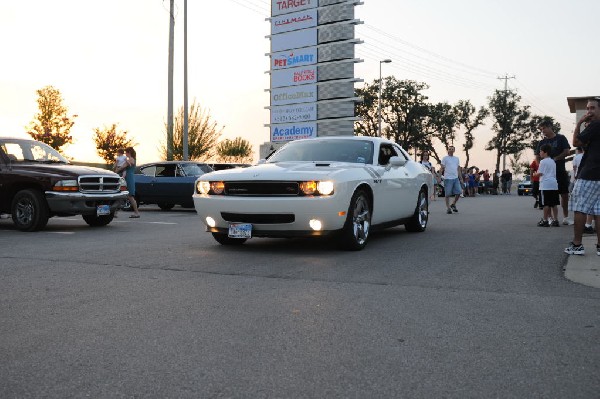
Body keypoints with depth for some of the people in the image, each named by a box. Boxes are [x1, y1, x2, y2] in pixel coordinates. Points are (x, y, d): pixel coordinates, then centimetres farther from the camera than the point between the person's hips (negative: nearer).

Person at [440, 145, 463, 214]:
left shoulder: (457, 158, 16)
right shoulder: (445, 158, 2)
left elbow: (458, 169, 18)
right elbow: (442, 168, -2)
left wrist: (461, 178, 13)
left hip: (456, 178, 5)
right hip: (448, 178, -4)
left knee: (458, 192, -1)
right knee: (447, 194, -3)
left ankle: (453, 204, 19)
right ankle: (448, 208, 6)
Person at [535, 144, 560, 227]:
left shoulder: (543, 162, -6)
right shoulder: (553, 162, 19)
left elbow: (540, 173, -9)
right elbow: (553, 173, 21)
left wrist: (536, 173, 11)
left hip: (546, 185, -8)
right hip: (554, 184, 8)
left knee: (546, 204, -6)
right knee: (554, 204, 7)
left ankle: (545, 220, -4)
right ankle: (555, 220, 7)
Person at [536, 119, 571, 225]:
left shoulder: (561, 138, 3)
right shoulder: (542, 142, 10)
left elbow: (567, 152, -5)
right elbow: (538, 157, 6)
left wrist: (555, 159, -13)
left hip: (560, 171, -2)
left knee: (564, 194, 0)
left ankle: (565, 216, 9)